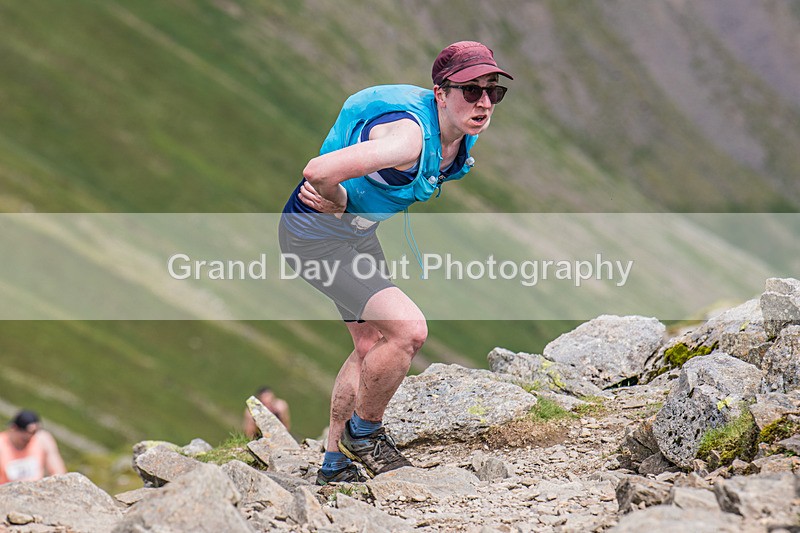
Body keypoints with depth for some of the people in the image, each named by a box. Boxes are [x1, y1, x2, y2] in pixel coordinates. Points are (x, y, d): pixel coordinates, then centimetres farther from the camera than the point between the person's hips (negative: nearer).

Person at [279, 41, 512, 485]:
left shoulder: (463, 133, -5)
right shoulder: (410, 136, -34)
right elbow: (318, 171, -43)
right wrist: (338, 202, -20)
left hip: (359, 232, 10)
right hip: (314, 234, -10)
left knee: (372, 346, 19)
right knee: (408, 328, -21)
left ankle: (336, 464, 34)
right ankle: (363, 433, 2)